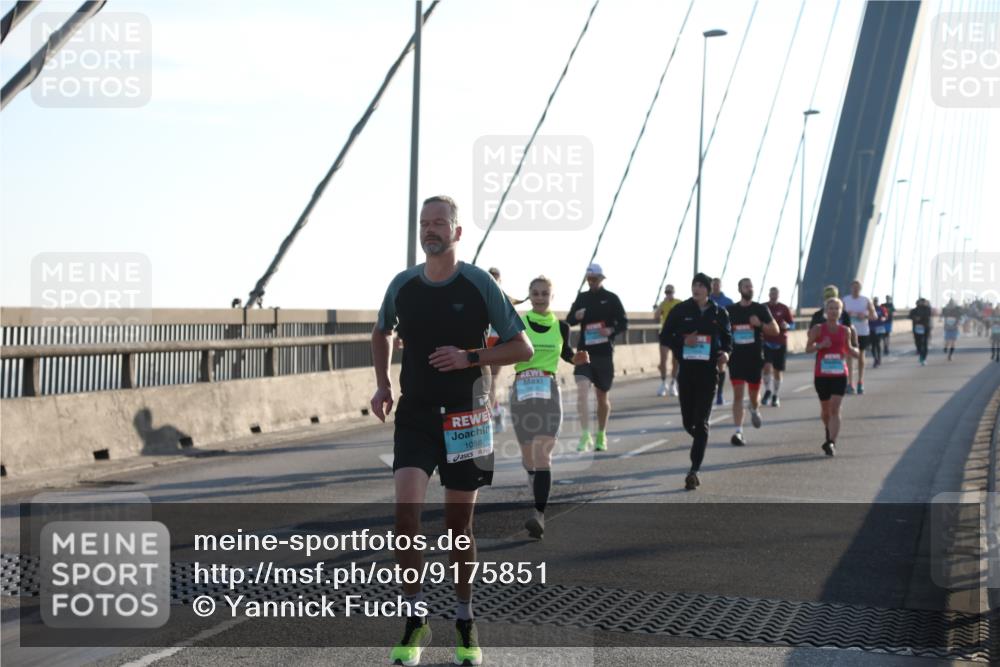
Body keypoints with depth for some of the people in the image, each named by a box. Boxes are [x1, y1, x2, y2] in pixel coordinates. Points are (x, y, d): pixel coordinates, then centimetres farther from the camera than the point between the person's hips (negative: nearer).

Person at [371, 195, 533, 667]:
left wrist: (468, 357, -17)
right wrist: (382, 385, 9)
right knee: (406, 509, -17)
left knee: (459, 524, 7)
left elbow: (522, 348, -3)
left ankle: (464, 622, 25)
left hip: (465, 418, -1)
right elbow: (382, 332, 22)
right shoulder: (402, 285, 2)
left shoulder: (479, 285, -7)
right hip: (414, 415, 1)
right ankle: (415, 620, -6)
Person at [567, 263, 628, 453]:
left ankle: (601, 435, 28)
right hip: (584, 352, 1)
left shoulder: (611, 299, 1)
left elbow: (623, 323, 3)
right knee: (582, 391, -17)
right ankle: (585, 435, -18)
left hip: (604, 353, -1)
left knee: (603, 396, 11)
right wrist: (575, 317, -13)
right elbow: (569, 321, 10)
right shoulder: (582, 298, 8)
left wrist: (611, 330, -18)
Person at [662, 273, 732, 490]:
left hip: (708, 372, -2)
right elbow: (666, 335, 5)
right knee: (688, 422, 8)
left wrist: (726, 352, -8)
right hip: (686, 370, 2)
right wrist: (683, 341, -13)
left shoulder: (719, 313, 3)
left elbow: (727, 338, 13)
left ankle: (694, 470, -10)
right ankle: (701, 443, 41)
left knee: (701, 422, -7)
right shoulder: (681, 310, 2)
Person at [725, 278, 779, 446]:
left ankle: (755, 410, 47)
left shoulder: (761, 309, 1)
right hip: (736, 357, 0)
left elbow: (775, 330, 0)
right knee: (738, 394, -8)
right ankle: (738, 432, -9)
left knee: (754, 393, 11)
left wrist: (760, 325, -17)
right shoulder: (730, 310, 4)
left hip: (755, 357, 0)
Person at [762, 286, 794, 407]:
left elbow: (792, 323, 6)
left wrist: (787, 326, -14)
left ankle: (775, 396, 17)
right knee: (767, 366, -19)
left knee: (778, 370, 5)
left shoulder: (784, 309, 3)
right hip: (766, 342, -1)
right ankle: (768, 391, -2)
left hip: (780, 343, 1)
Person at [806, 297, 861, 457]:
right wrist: (820, 345, -21)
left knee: (835, 408, -13)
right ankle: (830, 436, 41)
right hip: (821, 375, 0)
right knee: (825, 408, 13)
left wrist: (855, 352, -4)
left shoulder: (845, 331, 4)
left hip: (839, 374, 0)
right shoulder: (818, 329, -3)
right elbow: (808, 348, -3)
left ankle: (831, 443, -18)